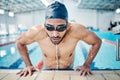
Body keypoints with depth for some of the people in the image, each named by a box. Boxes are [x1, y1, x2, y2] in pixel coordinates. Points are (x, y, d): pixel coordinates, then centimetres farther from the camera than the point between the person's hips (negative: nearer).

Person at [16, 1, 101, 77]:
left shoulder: (76, 30, -32)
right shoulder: (37, 32, -30)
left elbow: (97, 42, -14)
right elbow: (19, 42, -9)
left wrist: (86, 65, -16)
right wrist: (28, 65, -12)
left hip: (68, 71, 0)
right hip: (47, 72, 0)